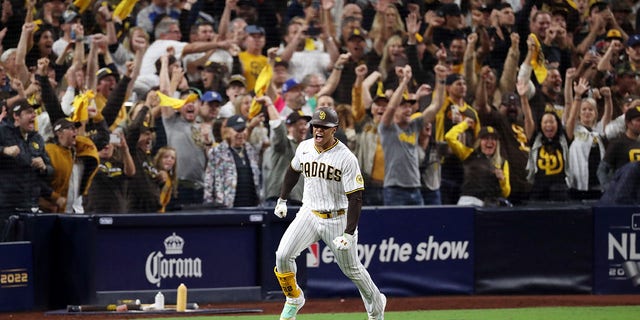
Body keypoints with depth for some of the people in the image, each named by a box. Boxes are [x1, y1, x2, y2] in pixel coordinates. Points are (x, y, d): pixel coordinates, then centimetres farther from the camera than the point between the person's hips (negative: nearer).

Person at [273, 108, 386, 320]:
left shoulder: (346, 158, -18)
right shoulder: (304, 148, -1)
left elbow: (355, 198, -18)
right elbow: (293, 171, 22)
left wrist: (349, 233, -25)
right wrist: (282, 200, 21)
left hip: (338, 219, -4)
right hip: (309, 214, 4)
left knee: (351, 269, 8)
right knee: (283, 255, -15)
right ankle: (294, 299, 8)